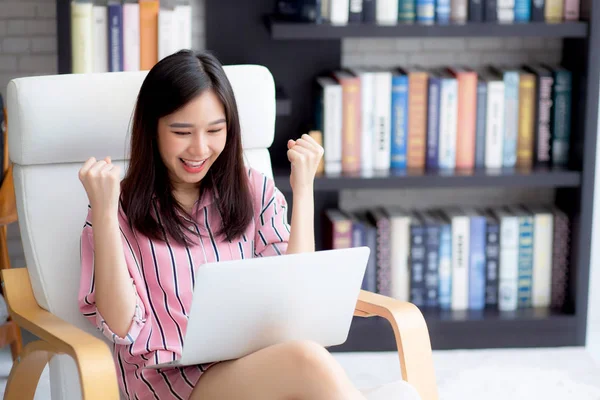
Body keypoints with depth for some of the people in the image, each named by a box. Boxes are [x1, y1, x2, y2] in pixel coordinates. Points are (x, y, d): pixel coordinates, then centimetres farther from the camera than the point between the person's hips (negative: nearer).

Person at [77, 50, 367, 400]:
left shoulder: (253, 191, 15)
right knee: (306, 362, -34)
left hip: (260, 365, 4)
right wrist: (104, 212, -11)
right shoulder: (123, 207, 6)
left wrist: (303, 192, 4)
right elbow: (122, 328, -5)